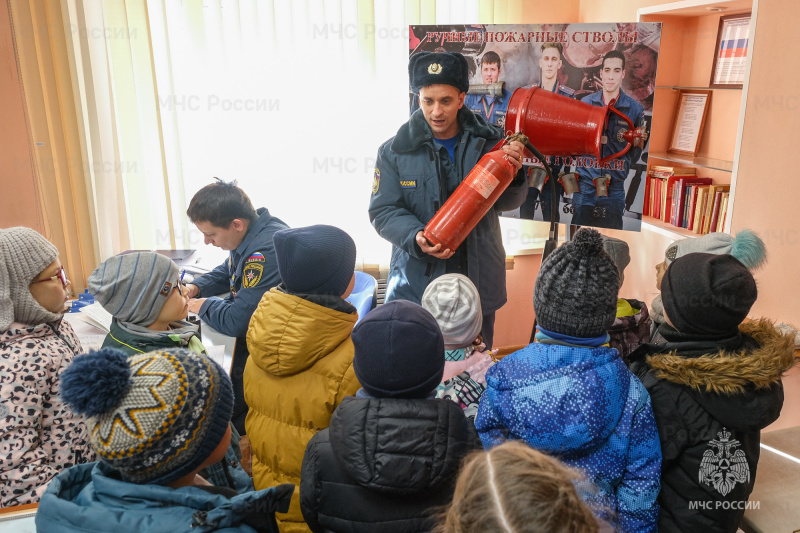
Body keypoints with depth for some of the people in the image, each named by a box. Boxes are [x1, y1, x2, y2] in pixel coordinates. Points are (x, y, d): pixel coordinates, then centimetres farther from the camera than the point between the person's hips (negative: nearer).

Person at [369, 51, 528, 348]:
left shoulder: (487, 142, 1)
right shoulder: (394, 151, -3)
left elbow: (506, 202, 4)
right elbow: (383, 211, -4)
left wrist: (512, 175, -18)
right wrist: (417, 239, -22)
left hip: (478, 280, 2)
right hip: (416, 282, -1)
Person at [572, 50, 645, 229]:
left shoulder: (635, 109, 1)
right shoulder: (585, 102, 4)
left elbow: (635, 154, 8)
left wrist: (637, 142, -8)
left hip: (614, 187, -1)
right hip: (585, 182, 1)